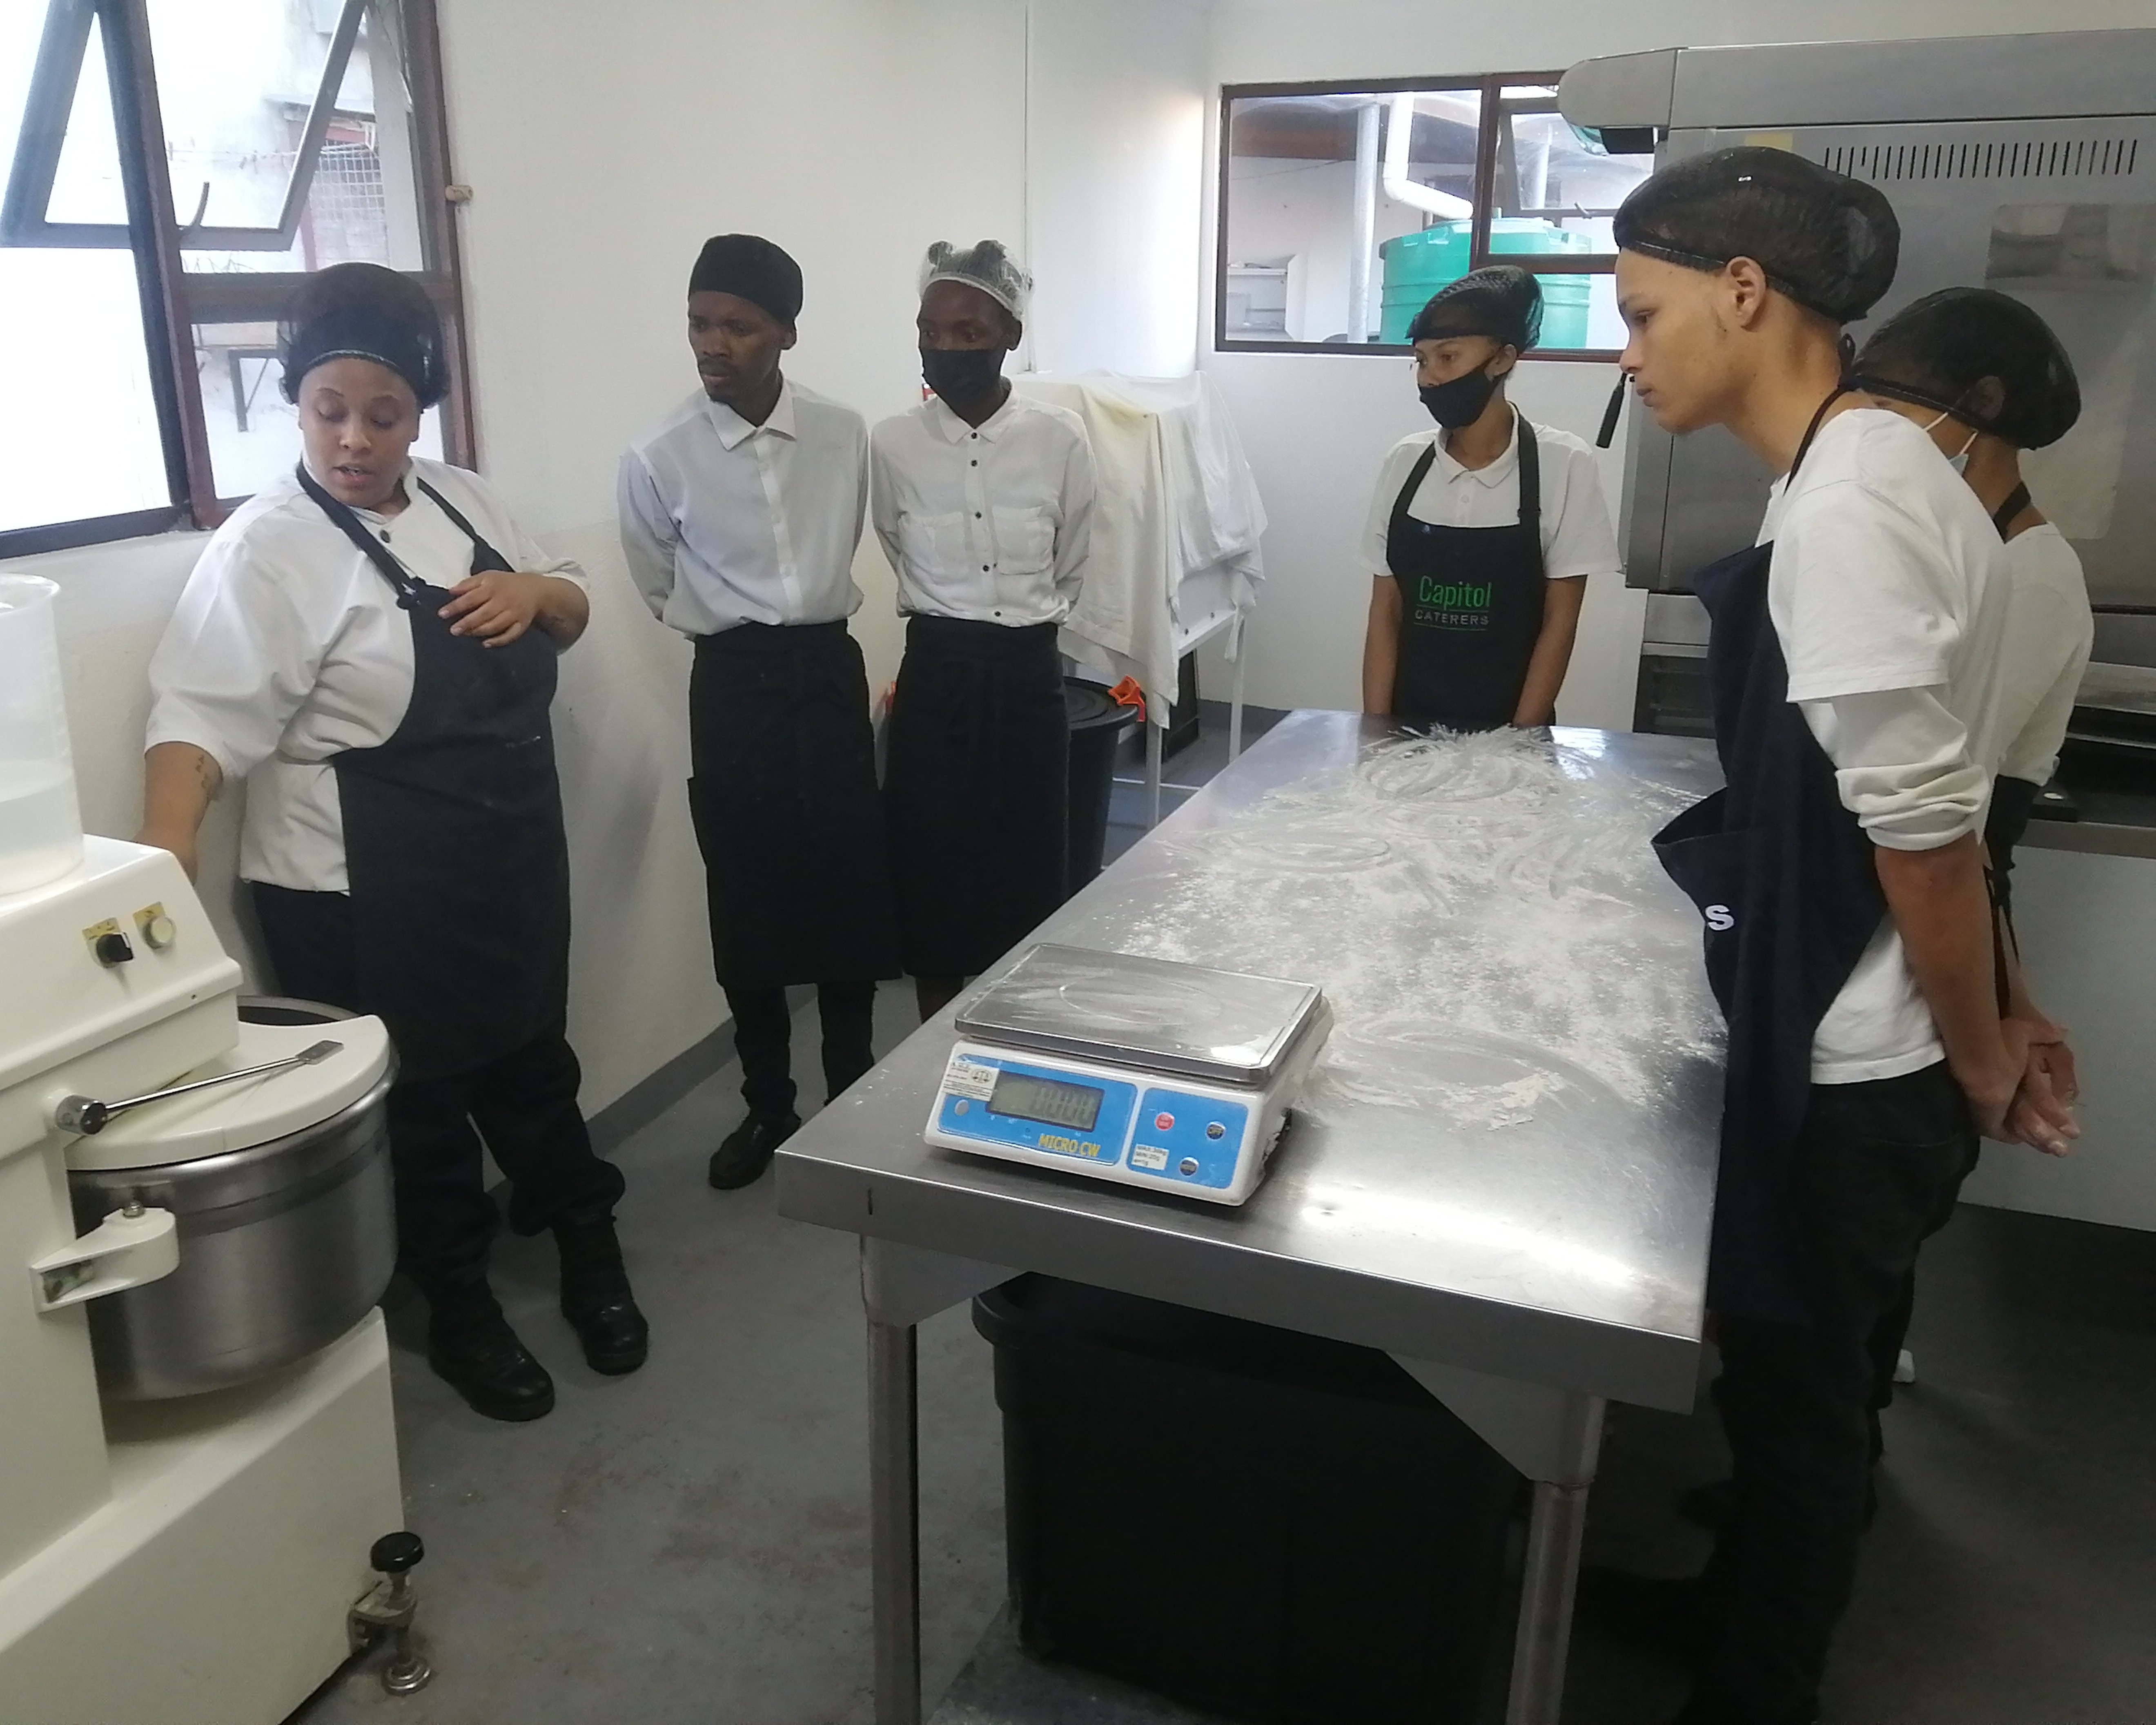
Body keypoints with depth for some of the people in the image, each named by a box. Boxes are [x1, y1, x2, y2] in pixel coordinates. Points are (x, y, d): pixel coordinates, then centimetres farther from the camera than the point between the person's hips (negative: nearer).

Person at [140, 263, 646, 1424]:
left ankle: (590, 1253, 41)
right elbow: (205, 710, -22)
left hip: (506, 856, 6)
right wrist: (167, 837, -37)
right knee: (419, 1095, 10)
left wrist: (538, 589, -6)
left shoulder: (463, 501, 7)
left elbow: (571, 614, 16)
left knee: (527, 1056, 21)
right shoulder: (269, 546, -14)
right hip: (367, 892, -6)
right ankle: (459, 1311, 31)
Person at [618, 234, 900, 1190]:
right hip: (733, 684, -1)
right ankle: (768, 1105, 22)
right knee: (748, 901, 6)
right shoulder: (658, 457, -9)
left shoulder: (845, 435, -5)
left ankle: (853, 1092, 24)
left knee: (849, 887, 6)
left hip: (830, 670, 1)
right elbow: (661, 591, 7)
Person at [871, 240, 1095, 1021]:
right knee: (931, 871, 6)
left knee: (1029, 870, 8)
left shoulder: (1060, 439, -4)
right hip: (935, 677, 0)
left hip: (1028, 676, 0)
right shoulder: (889, 445, -3)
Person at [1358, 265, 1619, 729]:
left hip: (1506, 730, -2)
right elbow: (1385, 611, 2)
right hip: (1409, 726, 2)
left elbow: (1560, 621, -6)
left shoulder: (1563, 464, -8)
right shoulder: (1405, 462, -1)